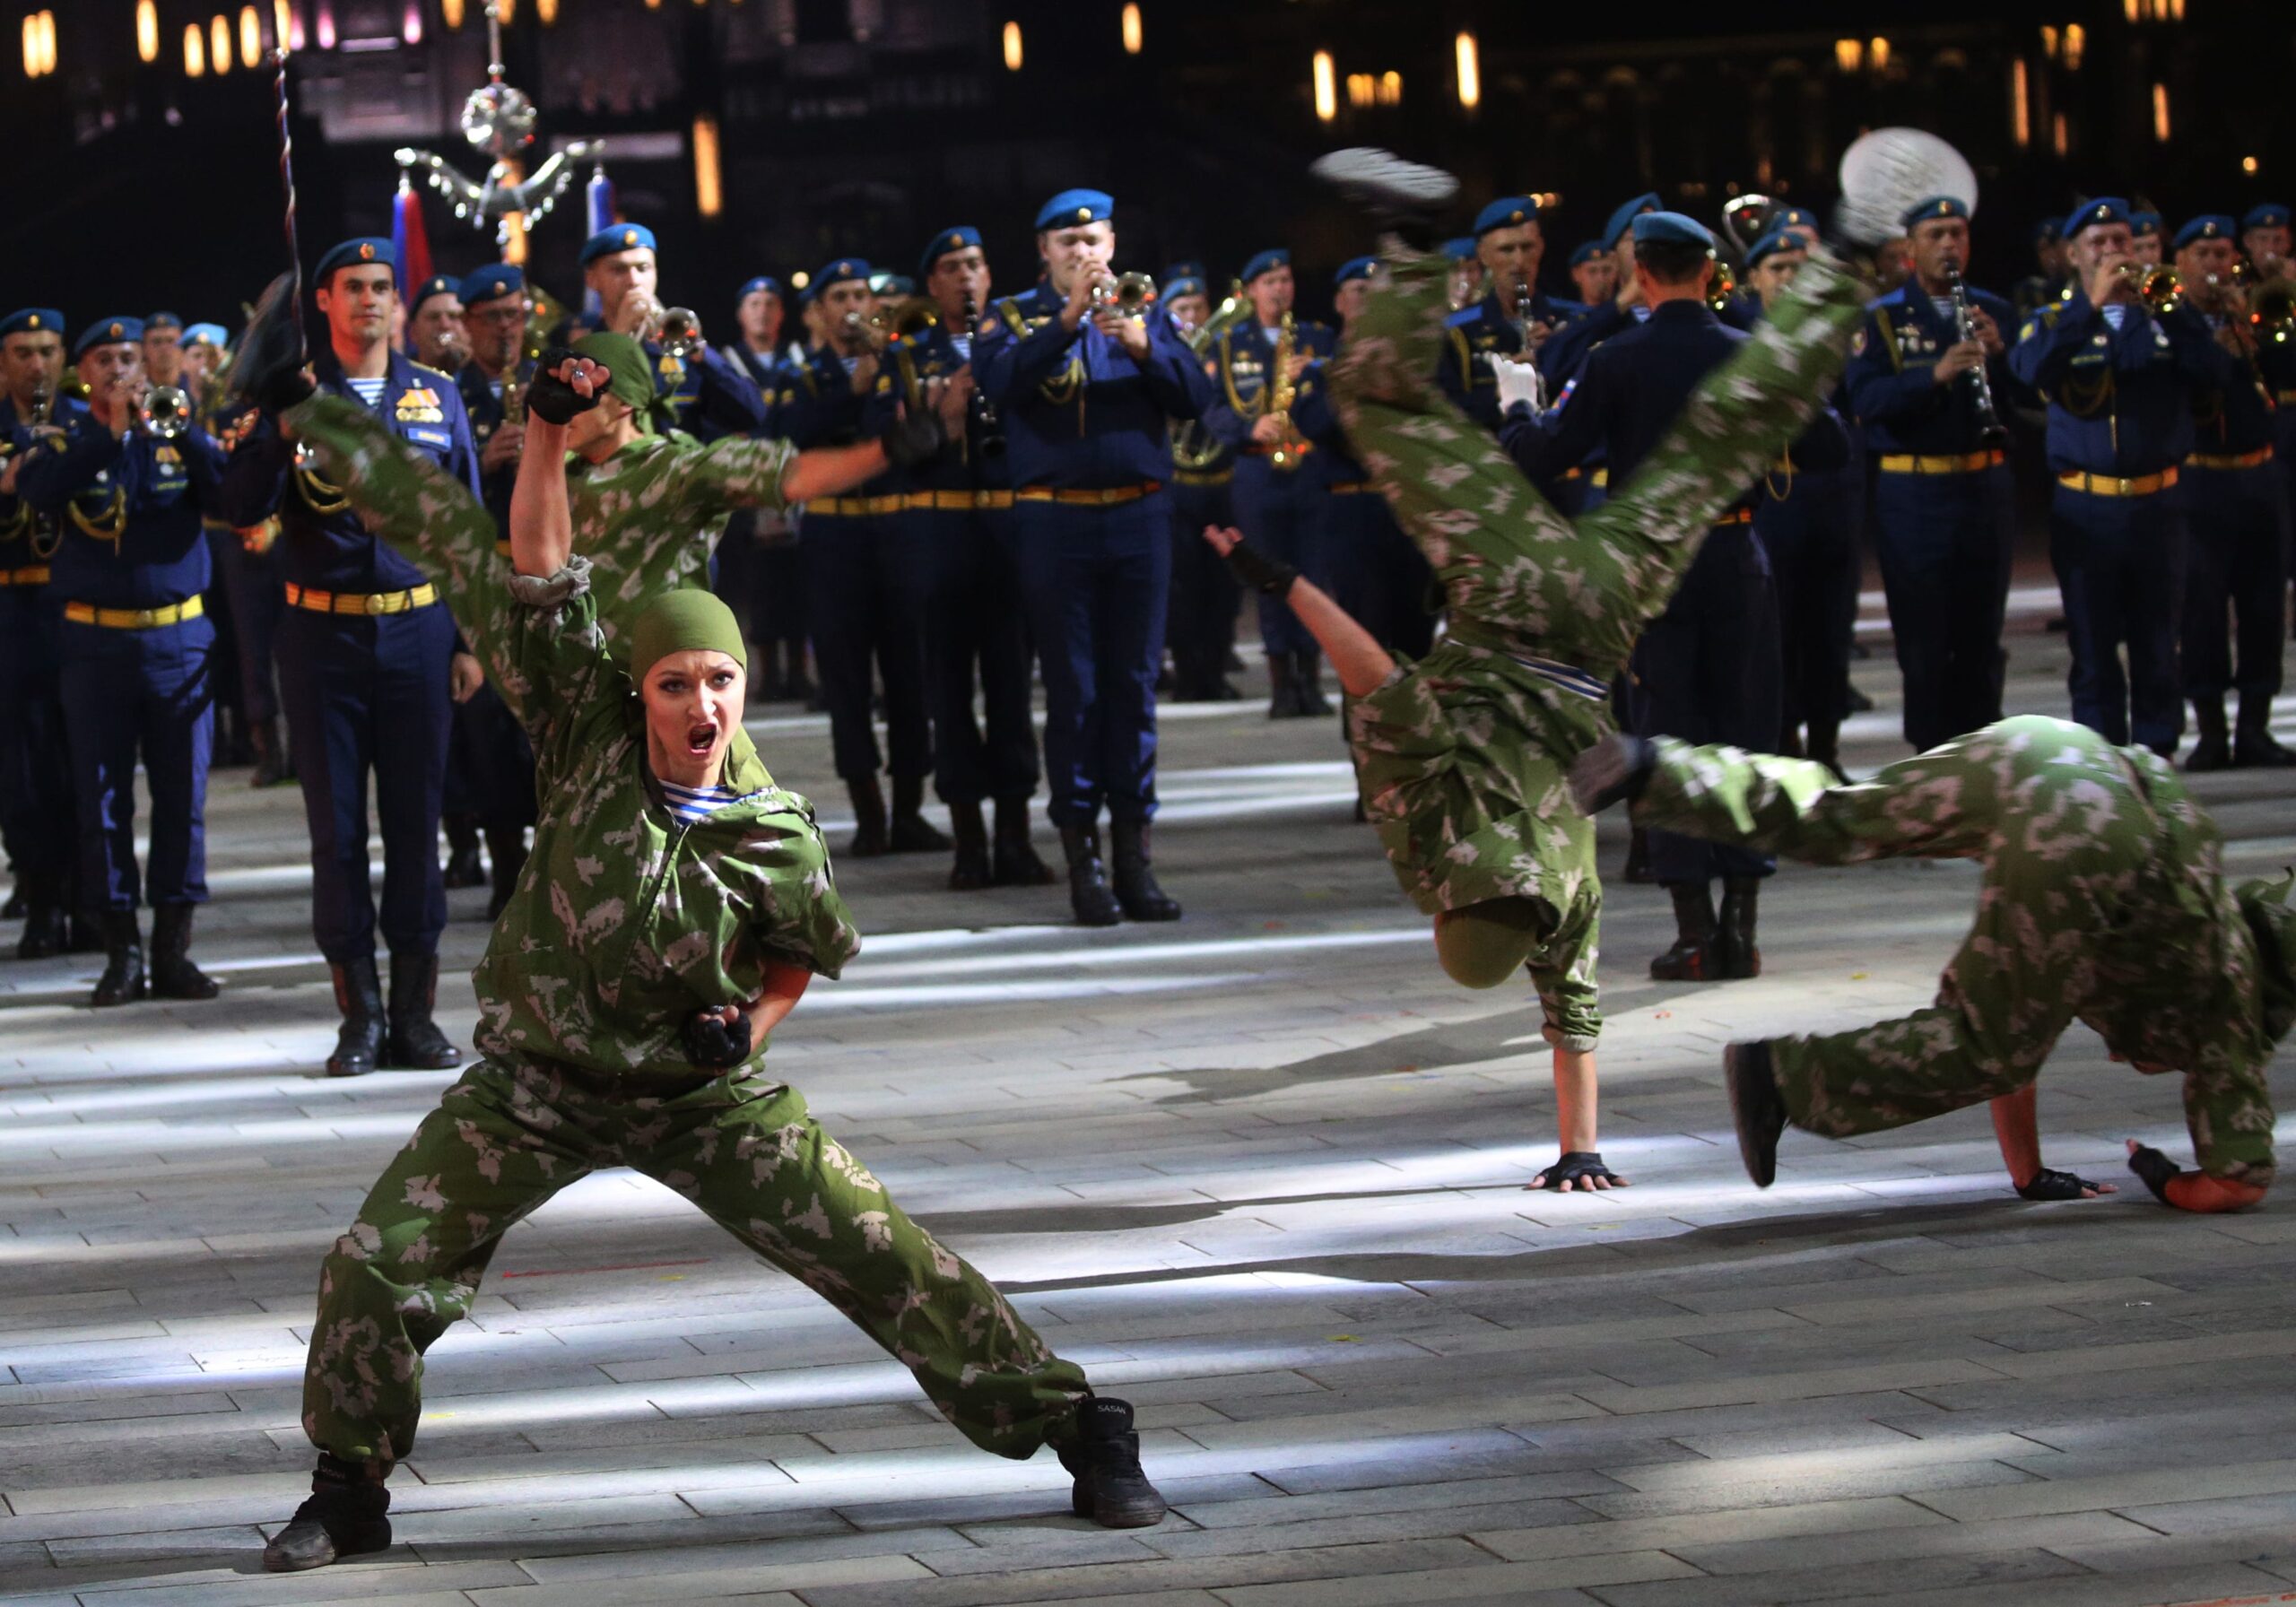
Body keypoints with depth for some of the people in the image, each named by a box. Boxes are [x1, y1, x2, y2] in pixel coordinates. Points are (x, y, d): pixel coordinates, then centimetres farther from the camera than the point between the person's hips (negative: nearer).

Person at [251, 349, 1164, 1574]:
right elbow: (533, 575, -17)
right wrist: (549, 428, -26)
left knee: (884, 1258, -8)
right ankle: (349, 1493, 15)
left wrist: (749, 1028, -9)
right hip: (533, 1082, 1)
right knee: (372, 1268, -8)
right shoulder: (587, 734, -13)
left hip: (701, 1094, -1)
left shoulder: (778, 837, -13)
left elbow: (803, 953, 9)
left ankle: (1080, 1433, 3)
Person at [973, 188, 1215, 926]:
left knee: (1133, 685, 3)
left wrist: (1143, 344, -17)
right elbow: (1000, 380, -16)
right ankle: (1081, 856, 2)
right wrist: (1068, 318, -24)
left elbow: (1194, 398, -1)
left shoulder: (1145, 311, 11)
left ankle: (1134, 850, 7)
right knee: (1071, 690, -2)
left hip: (1138, 518, 2)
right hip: (1055, 524, -2)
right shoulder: (1014, 317, 5)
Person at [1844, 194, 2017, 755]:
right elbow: (1866, 399, -14)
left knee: (1981, 633, 7)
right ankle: (1931, 750, 6)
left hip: (1987, 484, 3)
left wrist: (1997, 352, -15)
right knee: (1922, 634, -1)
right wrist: (1934, 375, -27)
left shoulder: (1993, 311, 10)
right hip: (1913, 492, -3)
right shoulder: (1882, 319, 0)